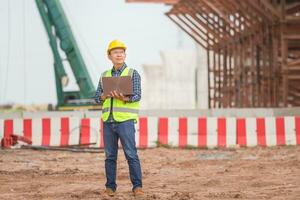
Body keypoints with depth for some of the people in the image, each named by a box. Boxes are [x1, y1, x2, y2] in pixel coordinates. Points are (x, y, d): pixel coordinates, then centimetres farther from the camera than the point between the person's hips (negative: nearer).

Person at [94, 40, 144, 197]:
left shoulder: (133, 74, 4)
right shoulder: (104, 76, 16)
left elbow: (137, 95, -7)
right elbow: (97, 98, 10)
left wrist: (123, 98, -27)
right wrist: (105, 95, -12)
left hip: (125, 120, -4)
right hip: (108, 121, 4)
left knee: (131, 154, -9)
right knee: (110, 156, 5)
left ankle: (137, 186, -5)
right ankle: (110, 187, 11)